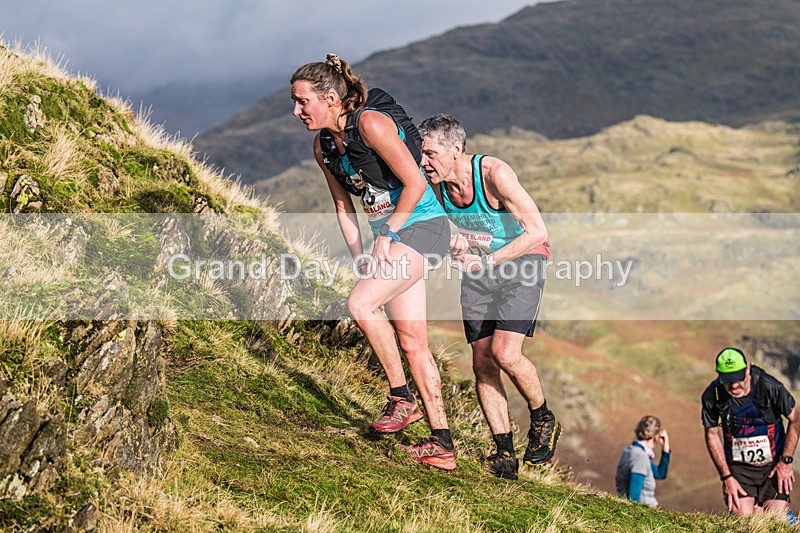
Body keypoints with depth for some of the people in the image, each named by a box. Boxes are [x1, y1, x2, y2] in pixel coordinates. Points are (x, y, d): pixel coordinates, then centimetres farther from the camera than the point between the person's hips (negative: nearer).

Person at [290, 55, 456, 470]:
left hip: (420, 227, -9)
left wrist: (387, 234, -15)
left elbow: (414, 183, -20)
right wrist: (360, 257, 6)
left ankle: (402, 399, -8)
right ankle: (442, 444, 9)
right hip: (389, 234, 9)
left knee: (361, 302, -23)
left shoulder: (371, 123, -20)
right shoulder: (323, 146, 5)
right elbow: (344, 206, 14)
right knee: (411, 340, 5)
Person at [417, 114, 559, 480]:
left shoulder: (494, 174, -26)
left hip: (521, 262, -6)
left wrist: (487, 261, -30)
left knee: (505, 353, -20)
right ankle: (505, 452, 8)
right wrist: (450, 242, -13)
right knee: (482, 363, -2)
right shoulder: (436, 184, -8)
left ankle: (543, 421, 6)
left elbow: (538, 232, -26)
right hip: (477, 270, 6)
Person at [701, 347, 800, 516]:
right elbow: (712, 435, 0)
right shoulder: (712, 395, -14)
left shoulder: (770, 386, -19)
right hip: (739, 466, 1)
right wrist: (726, 477, -4)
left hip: (773, 464, -1)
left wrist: (786, 461, -7)